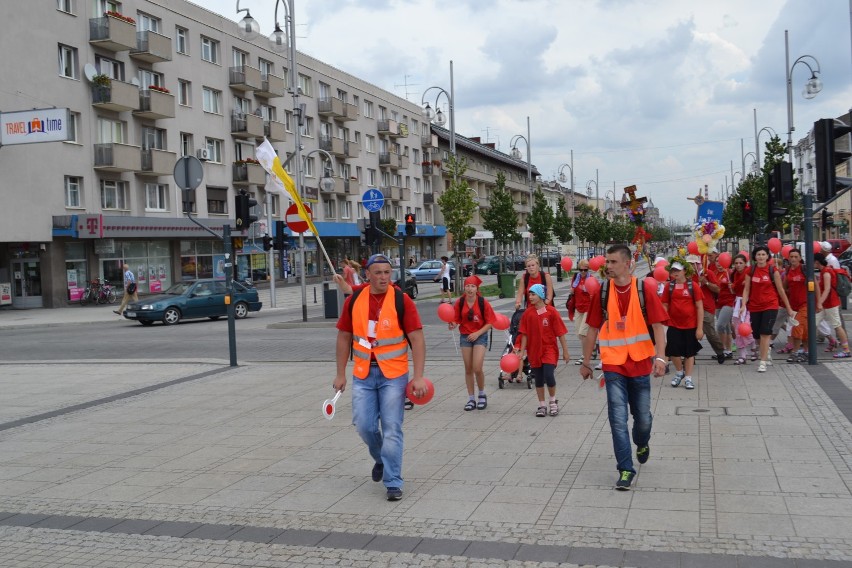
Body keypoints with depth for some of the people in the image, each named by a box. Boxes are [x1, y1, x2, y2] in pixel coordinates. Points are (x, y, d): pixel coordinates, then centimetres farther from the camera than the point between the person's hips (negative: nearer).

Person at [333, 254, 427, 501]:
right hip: (363, 374, 3)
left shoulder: (402, 301, -8)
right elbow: (344, 337, 10)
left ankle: (393, 483, 9)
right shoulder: (353, 301, 1)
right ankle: (381, 459, 35)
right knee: (364, 425, 4)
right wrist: (341, 373, 8)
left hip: (394, 375, -3)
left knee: (392, 429, -2)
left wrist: (419, 376, -16)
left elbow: (417, 339, -9)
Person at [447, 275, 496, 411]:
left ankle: (482, 395, 14)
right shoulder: (460, 303, -3)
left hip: (480, 336, -3)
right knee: (468, 369, 7)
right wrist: (453, 325, -22)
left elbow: (489, 323, -6)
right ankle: (471, 399, 17)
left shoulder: (483, 303, -9)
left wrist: (478, 333, -17)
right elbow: (456, 320, 1)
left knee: (477, 368, -12)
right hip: (465, 336, 3)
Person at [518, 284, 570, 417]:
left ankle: (553, 401, 11)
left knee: (549, 376, -14)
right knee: (538, 379, 9)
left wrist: (565, 351, -4)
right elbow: (524, 334, 4)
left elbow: (560, 333, -5)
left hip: (549, 350, -3)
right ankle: (541, 405, 21)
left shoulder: (551, 311, -8)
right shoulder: (528, 313, 1)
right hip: (534, 351, 3)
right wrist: (522, 351, 0)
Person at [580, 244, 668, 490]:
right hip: (613, 365, 0)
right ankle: (625, 470, 3)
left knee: (643, 417, 13)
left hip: (640, 364, 0)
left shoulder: (645, 290, -7)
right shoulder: (601, 293, -2)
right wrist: (585, 362, 8)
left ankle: (642, 444, 46)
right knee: (618, 419, -5)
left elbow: (658, 326, -7)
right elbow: (593, 329, 6)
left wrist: (660, 357, -20)